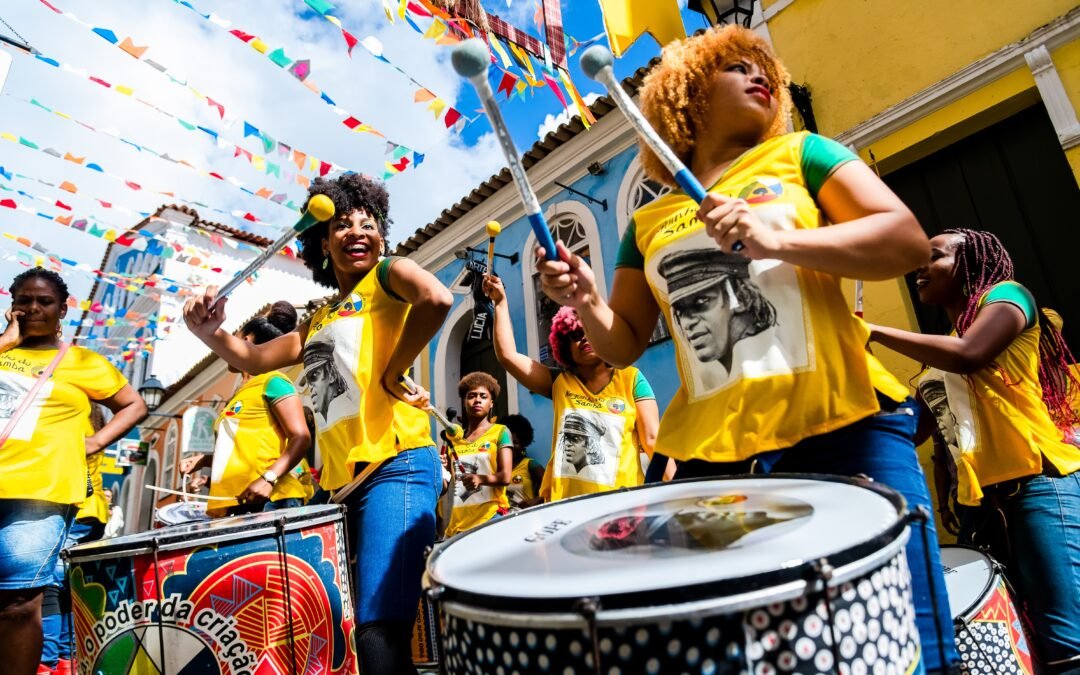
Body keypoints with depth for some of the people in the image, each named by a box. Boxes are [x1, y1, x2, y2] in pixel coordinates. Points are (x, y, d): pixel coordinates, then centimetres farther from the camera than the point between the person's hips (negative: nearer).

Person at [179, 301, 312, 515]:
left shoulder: (273, 381, -1)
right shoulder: (240, 395, 25)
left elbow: (301, 437, -11)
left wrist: (268, 478, -22)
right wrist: (203, 459, 18)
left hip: (271, 500, -8)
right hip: (235, 504, 8)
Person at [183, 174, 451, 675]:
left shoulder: (387, 275, 4)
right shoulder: (318, 320, 24)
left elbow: (437, 298, -18)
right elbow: (252, 359, 22)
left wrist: (392, 373, -13)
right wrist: (209, 332, 3)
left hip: (395, 466, -8)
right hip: (338, 481, 8)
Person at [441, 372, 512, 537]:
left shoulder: (500, 432, 2)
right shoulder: (455, 438, 13)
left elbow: (505, 476, -8)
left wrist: (481, 479, -26)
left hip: (491, 514, -4)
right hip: (458, 520, 4)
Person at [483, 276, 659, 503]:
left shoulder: (630, 378, 5)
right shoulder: (559, 382, 10)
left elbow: (653, 438, 1)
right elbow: (507, 355, 6)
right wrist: (501, 302, 7)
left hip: (622, 498, -1)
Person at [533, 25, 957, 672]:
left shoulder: (800, 154, 12)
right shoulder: (648, 224, 14)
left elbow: (909, 240, 0)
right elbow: (624, 343, 16)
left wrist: (779, 240, -15)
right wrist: (587, 301, -6)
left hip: (842, 428, -1)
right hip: (713, 455, 2)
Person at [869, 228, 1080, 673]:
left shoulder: (1004, 295, 4)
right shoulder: (940, 354, 23)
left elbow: (968, 355, -18)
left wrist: (874, 331, -12)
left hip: (1040, 483, -7)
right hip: (977, 500, 7)